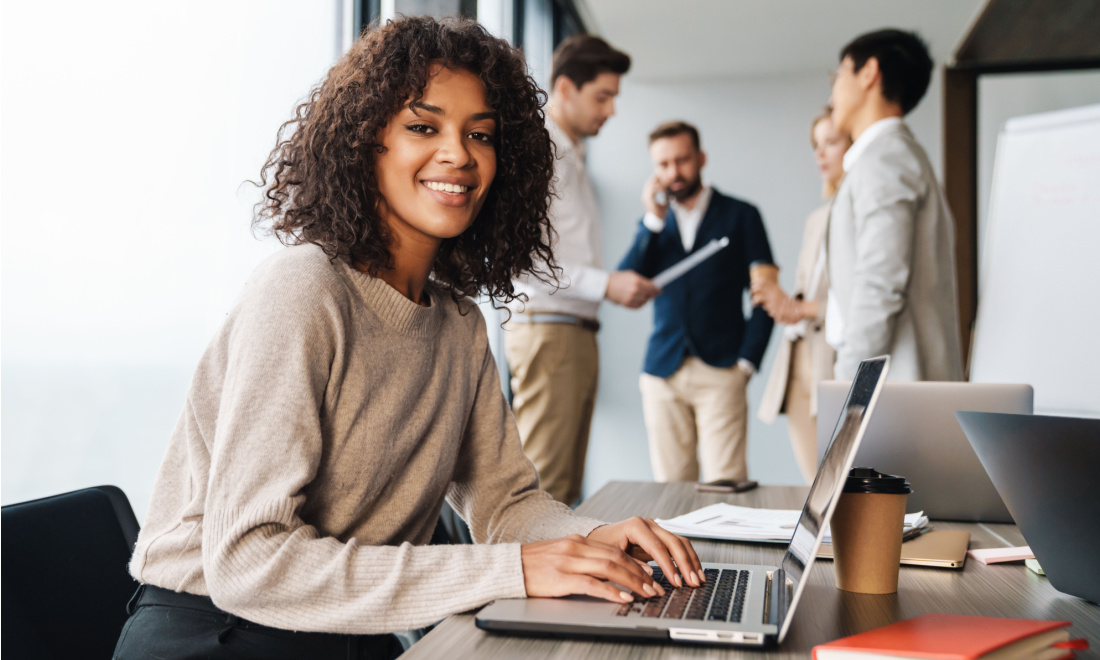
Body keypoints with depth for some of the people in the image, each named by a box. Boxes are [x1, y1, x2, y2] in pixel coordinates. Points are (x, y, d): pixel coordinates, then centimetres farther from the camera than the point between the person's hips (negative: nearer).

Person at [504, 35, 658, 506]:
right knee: (543, 486, -10)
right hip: (546, 328, -10)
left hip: (578, 331, 10)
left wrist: (622, 286, 9)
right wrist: (605, 284, -19)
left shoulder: (573, 156, 22)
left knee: (566, 485, 10)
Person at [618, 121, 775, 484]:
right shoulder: (653, 223, 17)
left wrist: (747, 361, -4)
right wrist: (653, 219, -2)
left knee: (725, 486, -10)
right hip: (662, 373, 3)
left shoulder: (740, 216, 8)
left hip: (720, 372, -3)